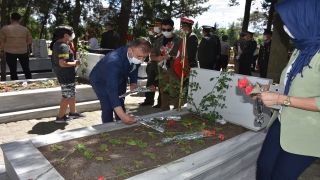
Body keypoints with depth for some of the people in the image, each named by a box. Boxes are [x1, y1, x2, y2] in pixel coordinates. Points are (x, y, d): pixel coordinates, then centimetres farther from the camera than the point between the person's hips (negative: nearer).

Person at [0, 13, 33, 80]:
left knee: (13, 70, 7)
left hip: (10, 52, -1)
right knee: (26, 69, 14)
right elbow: (29, 41, 3)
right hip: (23, 52, 1)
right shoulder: (25, 29, -2)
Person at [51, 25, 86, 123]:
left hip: (64, 74, 10)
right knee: (67, 96, 0)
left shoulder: (57, 44, 11)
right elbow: (62, 63, -29)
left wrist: (73, 61, 11)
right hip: (66, 75, -10)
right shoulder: (63, 47, -21)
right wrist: (75, 63, -16)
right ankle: (60, 117, 10)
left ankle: (73, 112, 32)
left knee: (72, 94, 20)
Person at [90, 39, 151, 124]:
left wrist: (133, 83, -19)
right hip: (101, 80, -5)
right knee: (108, 108, -13)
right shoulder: (114, 61, -43)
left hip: (119, 78, 6)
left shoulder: (138, 55, -23)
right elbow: (112, 89, -49)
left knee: (121, 106, 9)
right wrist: (122, 115, -57)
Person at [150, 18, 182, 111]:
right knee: (164, 93, 12)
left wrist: (171, 57, -20)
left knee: (175, 93, -8)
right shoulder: (159, 40, 13)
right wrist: (158, 58, -9)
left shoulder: (178, 40, -1)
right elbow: (152, 55, 13)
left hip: (174, 71, -5)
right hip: (162, 70, 5)